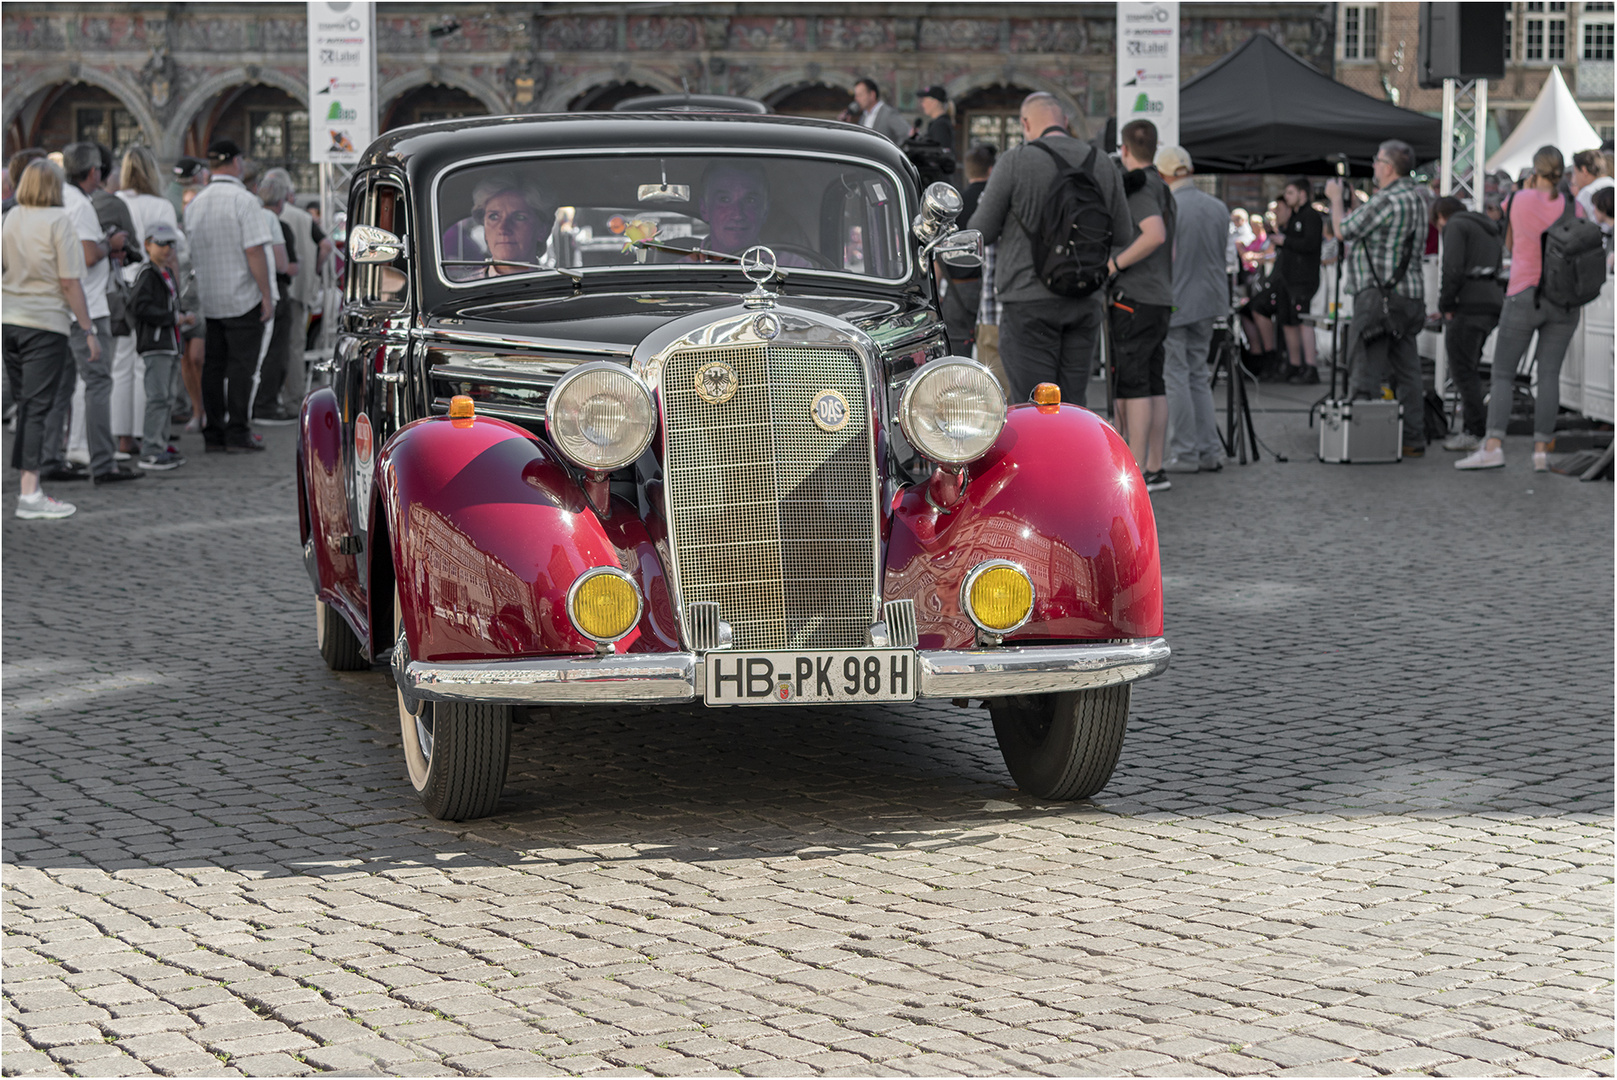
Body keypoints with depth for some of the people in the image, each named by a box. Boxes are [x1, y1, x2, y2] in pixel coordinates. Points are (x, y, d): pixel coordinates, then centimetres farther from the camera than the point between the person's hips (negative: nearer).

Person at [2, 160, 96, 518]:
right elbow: (70, 283, -12)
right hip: (45, 324, -6)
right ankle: (29, 494, -8)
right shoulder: (58, 221, -10)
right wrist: (88, 330, -7)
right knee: (36, 407, -5)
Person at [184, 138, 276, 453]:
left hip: (207, 299, 6)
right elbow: (254, 252, -16)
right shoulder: (244, 200, -12)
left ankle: (213, 433, 11)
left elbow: (189, 253, 12)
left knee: (212, 366, 9)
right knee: (241, 366, -2)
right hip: (242, 297, -6)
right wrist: (267, 296, -10)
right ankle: (237, 434, -3)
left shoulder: (194, 205, 8)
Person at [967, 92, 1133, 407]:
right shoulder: (1102, 165, 6)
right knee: (1073, 403, 10)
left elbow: (982, 233, -5)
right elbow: (1123, 234, 13)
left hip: (1030, 301, -5)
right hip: (1085, 303, 5)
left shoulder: (1014, 162, -8)